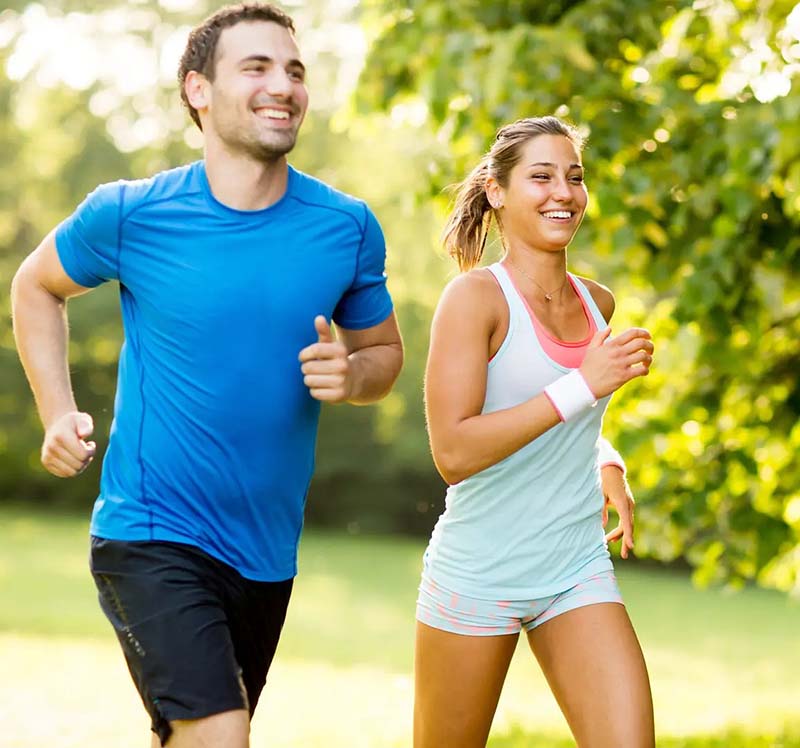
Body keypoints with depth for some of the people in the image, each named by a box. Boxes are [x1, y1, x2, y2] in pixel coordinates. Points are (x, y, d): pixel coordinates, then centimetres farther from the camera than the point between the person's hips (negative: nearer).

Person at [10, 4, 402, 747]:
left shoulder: (347, 228, -3)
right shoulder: (131, 214, -9)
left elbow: (384, 350, 12)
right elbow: (36, 287, 11)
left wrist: (352, 373, -12)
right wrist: (57, 414, -1)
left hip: (266, 545, 4)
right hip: (151, 537, -4)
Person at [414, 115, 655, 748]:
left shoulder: (597, 303, 8)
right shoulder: (475, 296, -12)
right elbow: (453, 452, -22)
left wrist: (606, 466, 13)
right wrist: (582, 386, -24)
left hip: (578, 572, 5)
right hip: (478, 573, -5)